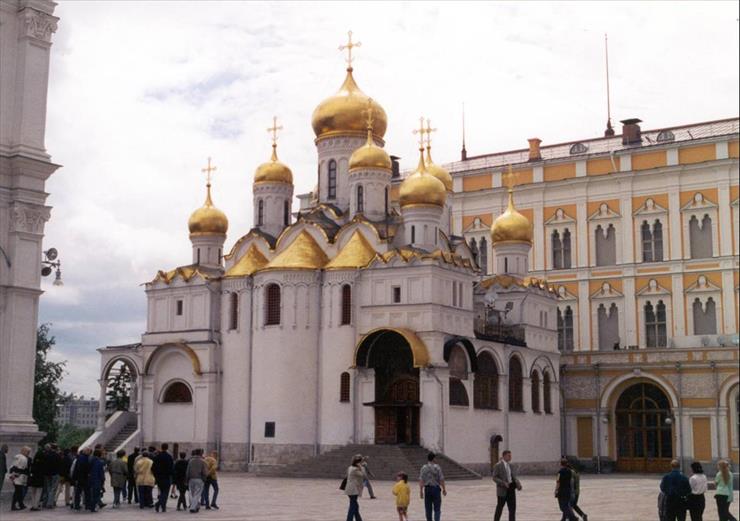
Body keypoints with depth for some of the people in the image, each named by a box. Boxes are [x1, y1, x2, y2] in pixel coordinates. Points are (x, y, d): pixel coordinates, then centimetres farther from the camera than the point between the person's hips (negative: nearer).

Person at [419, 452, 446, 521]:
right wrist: (444, 489, 4)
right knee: (437, 509, 0)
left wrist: (421, 491, -1)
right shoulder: (437, 467, -6)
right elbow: (441, 479, -6)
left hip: (427, 489, 2)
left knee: (428, 508, 12)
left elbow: (421, 480, -4)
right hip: (436, 488, -2)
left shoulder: (423, 468, 0)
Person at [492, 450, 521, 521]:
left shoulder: (509, 465, 12)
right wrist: (504, 483, -26)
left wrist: (518, 484, -5)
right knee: (499, 508, 5)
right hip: (502, 490, -6)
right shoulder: (498, 466, -9)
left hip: (511, 488, 6)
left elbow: (513, 476, 13)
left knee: (512, 508, 2)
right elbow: (495, 478, -12)